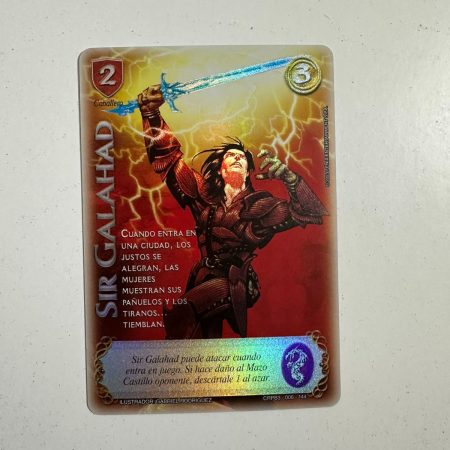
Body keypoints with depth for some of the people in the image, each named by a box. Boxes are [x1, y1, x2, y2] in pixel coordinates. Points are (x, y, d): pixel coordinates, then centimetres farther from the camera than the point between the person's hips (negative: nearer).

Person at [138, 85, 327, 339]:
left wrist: (286, 175, -25)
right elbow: (168, 154, 6)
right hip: (203, 278, 4)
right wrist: (152, 114, -5)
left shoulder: (259, 205, -5)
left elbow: (313, 212, -11)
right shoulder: (203, 192, 3)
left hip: (232, 283, -4)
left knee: (178, 316, -24)